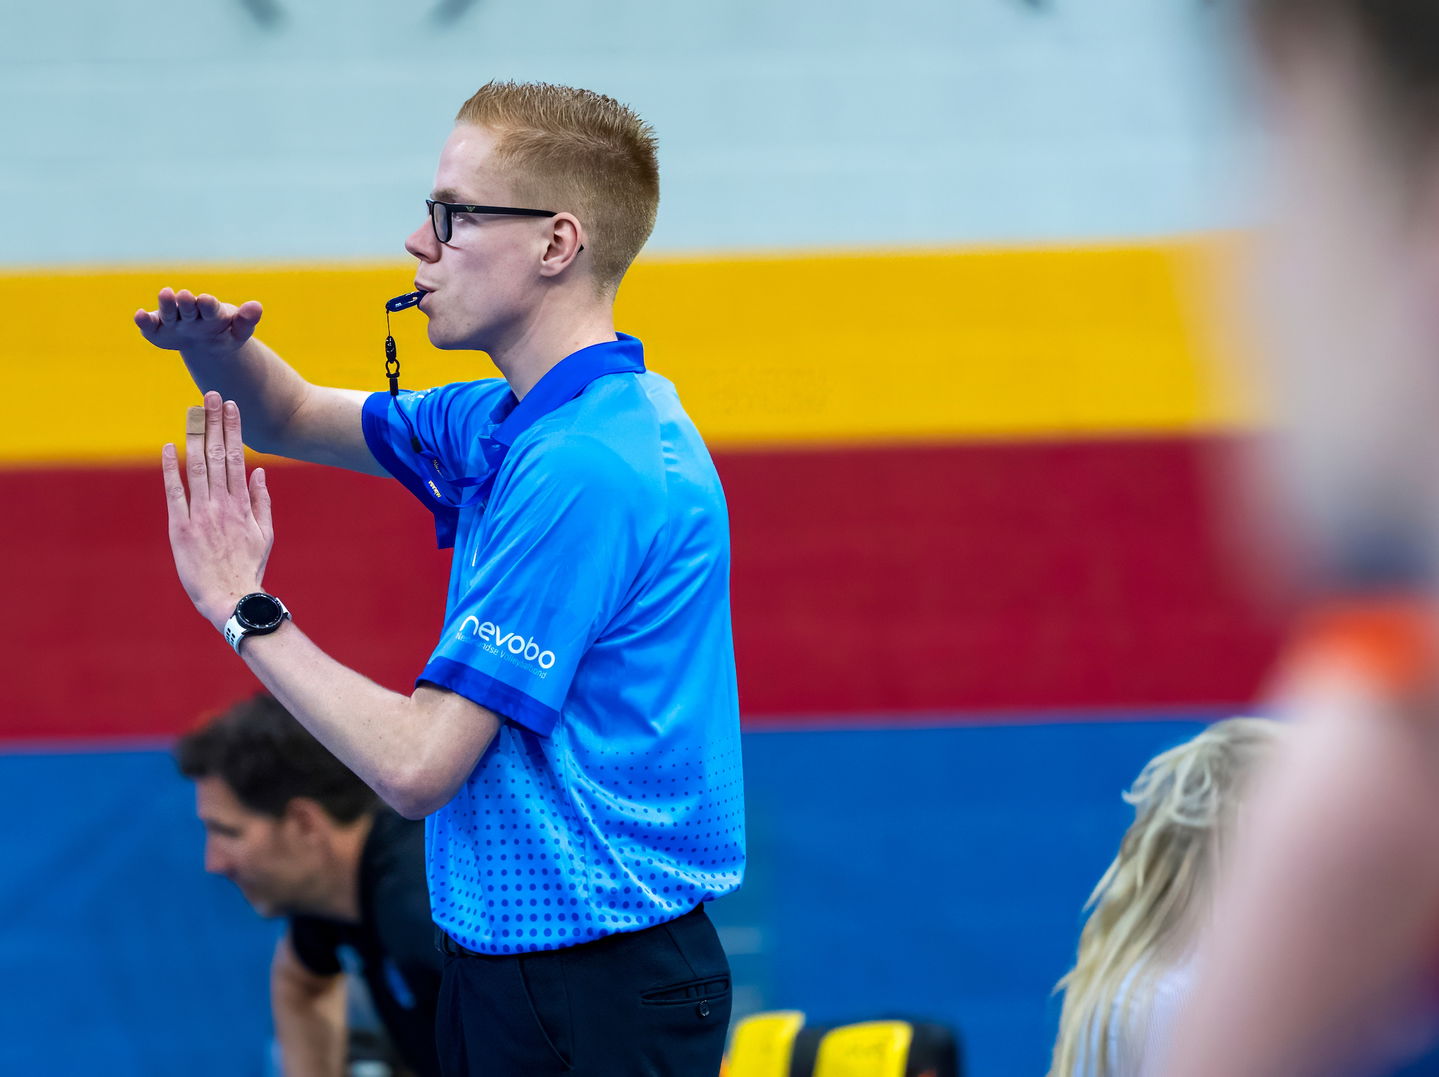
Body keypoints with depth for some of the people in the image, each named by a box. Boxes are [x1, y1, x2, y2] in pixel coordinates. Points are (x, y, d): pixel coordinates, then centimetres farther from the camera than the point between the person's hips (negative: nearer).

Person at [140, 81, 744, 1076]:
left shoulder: (582, 470, -23)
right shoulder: (513, 424, 7)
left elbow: (418, 766, -23)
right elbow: (298, 419, 23)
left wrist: (242, 606, -12)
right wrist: (221, 348, 0)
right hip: (509, 965, 9)